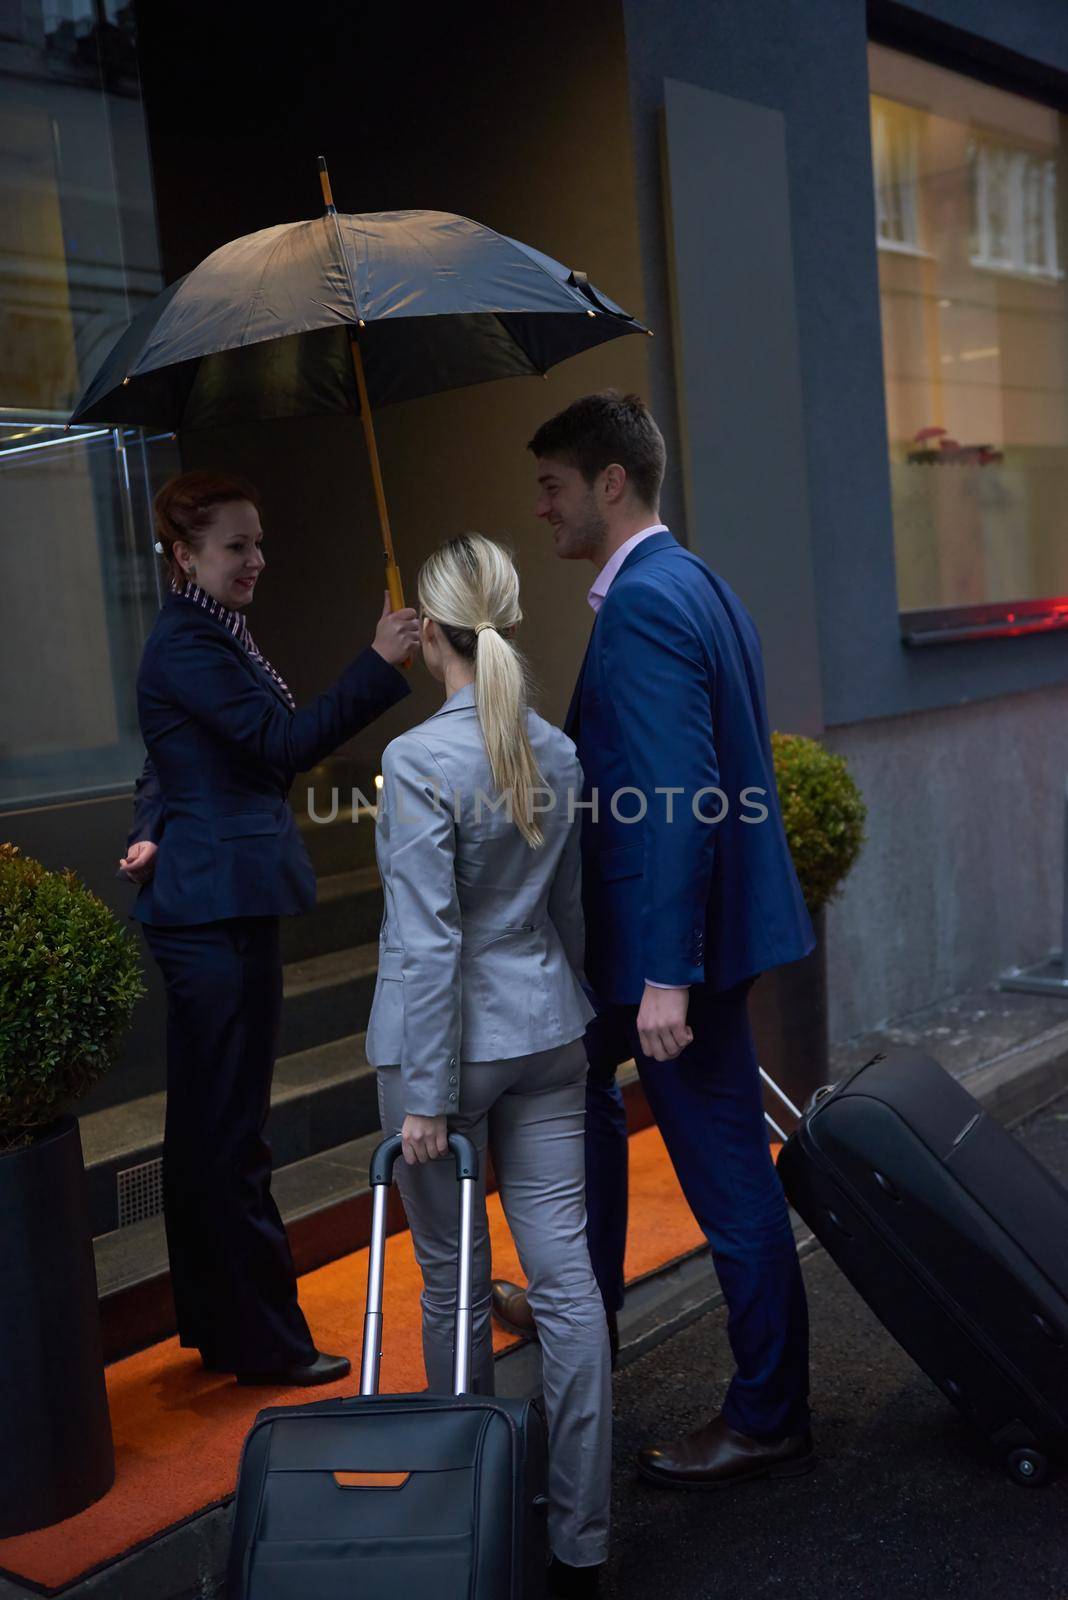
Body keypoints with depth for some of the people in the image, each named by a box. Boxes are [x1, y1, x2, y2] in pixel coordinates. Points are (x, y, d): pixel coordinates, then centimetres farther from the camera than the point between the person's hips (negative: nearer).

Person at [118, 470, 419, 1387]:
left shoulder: (205, 638, 18)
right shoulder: (186, 645, -13)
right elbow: (283, 744, -21)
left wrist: (156, 836, 8)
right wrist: (379, 667, -23)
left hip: (203, 905, 10)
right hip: (221, 907, -10)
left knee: (205, 1123, 16)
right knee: (230, 1131, -3)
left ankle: (216, 1324, 27)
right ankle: (264, 1343, 7)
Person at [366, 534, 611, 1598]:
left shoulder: (420, 763, -17)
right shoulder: (558, 752, 3)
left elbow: (428, 943, -18)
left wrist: (427, 1096, -14)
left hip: (449, 1040, -5)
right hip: (546, 1033, 5)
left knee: (454, 1280, 12)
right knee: (564, 1274, 6)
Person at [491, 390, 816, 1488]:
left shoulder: (641, 604, -19)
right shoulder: (696, 584, 13)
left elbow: (674, 799, -25)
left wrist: (666, 976, -26)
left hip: (679, 935, -10)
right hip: (706, 915, 10)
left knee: (726, 1173, 1)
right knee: (577, 1079, 23)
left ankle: (767, 1420, 18)